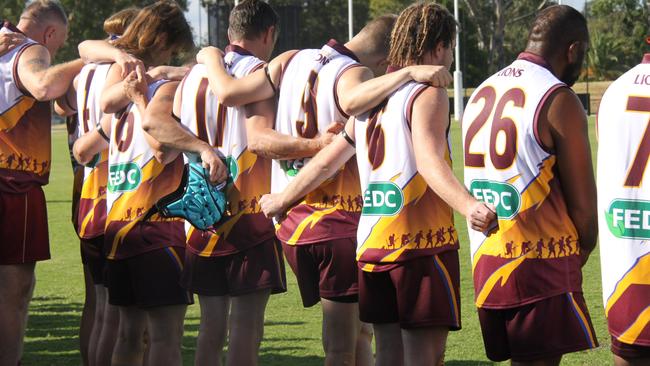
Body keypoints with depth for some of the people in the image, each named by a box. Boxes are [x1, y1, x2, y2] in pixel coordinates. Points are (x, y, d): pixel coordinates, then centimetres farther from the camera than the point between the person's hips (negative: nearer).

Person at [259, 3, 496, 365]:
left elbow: (327, 160, 21)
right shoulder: (429, 93, -8)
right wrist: (468, 205, -40)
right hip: (423, 241, -7)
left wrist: (283, 199, 36)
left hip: (372, 241, 7)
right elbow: (429, 160, -24)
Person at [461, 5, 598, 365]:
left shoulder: (481, 93, 13)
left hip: (485, 265, 8)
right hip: (541, 269, -7)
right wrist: (583, 249, 9)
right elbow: (582, 203, -11)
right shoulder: (559, 100, -11)